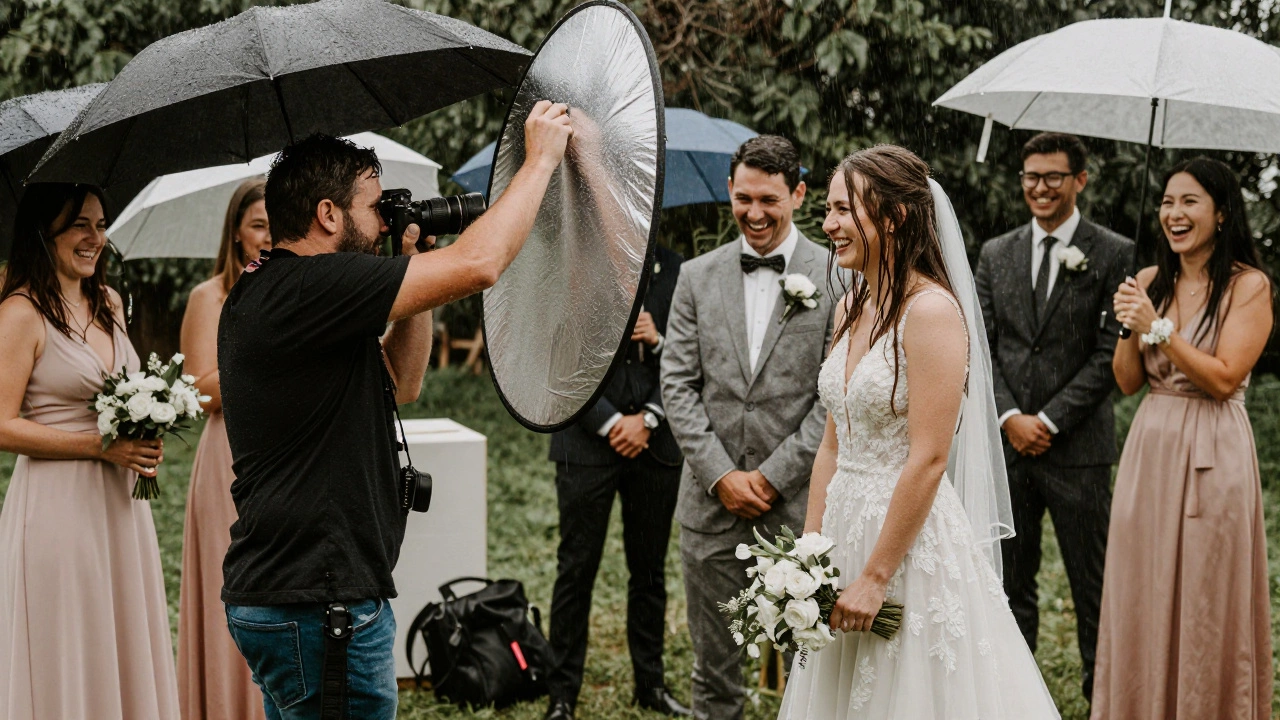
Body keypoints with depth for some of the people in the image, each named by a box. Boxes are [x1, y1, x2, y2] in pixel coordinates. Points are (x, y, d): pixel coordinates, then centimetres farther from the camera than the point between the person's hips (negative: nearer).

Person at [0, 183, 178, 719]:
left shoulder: (109, 302, 12)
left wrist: (146, 441, 4)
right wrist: (103, 446, -17)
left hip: (120, 503, 7)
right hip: (57, 507, -7)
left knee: (125, 649, 11)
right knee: (67, 661, 0)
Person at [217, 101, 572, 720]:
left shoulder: (269, 292, 14)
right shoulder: (305, 288, -18)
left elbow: (400, 384, 21)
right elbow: (477, 266, -24)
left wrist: (413, 261, 13)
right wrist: (541, 159, -10)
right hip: (317, 606, -11)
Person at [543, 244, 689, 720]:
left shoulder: (674, 270, 6)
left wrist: (648, 420, -8)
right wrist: (612, 424, -10)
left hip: (655, 444, 3)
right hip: (588, 444, -3)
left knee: (650, 569, 11)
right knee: (577, 569, 1)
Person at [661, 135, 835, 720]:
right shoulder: (697, 277, 7)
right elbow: (677, 385, 4)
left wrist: (773, 477, -10)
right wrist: (721, 475, -7)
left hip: (799, 505, -2)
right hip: (711, 504, 3)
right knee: (714, 671, 11)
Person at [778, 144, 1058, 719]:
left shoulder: (932, 310, -16)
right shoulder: (852, 309, 9)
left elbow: (927, 460, -20)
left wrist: (875, 576, -19)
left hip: (913, 537, -8)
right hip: (846, 529, 8)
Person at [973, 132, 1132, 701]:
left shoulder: (1113, 255, -2)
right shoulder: (996, 254, 10)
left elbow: (1109, 354, -6)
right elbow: (982, 347, 8)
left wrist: (1049, 421, -11)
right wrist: (1009, 417, -6)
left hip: (1077, 446, -3)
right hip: (1008, 442, 4)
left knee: (1092, 587, 4)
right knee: (1011, 584, 9)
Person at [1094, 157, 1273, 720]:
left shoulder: (1248, 285, -6)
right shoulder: (1152, 281, 8)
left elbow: (1224, 378, -14)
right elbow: (1128, 381, 7)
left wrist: (1159, 327, -17)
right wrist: (1130, 328, -10)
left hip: (1211, 455, -5)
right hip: (1150, 447, 5)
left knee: (1207, 605, 2)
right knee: (1143, 600, 9)